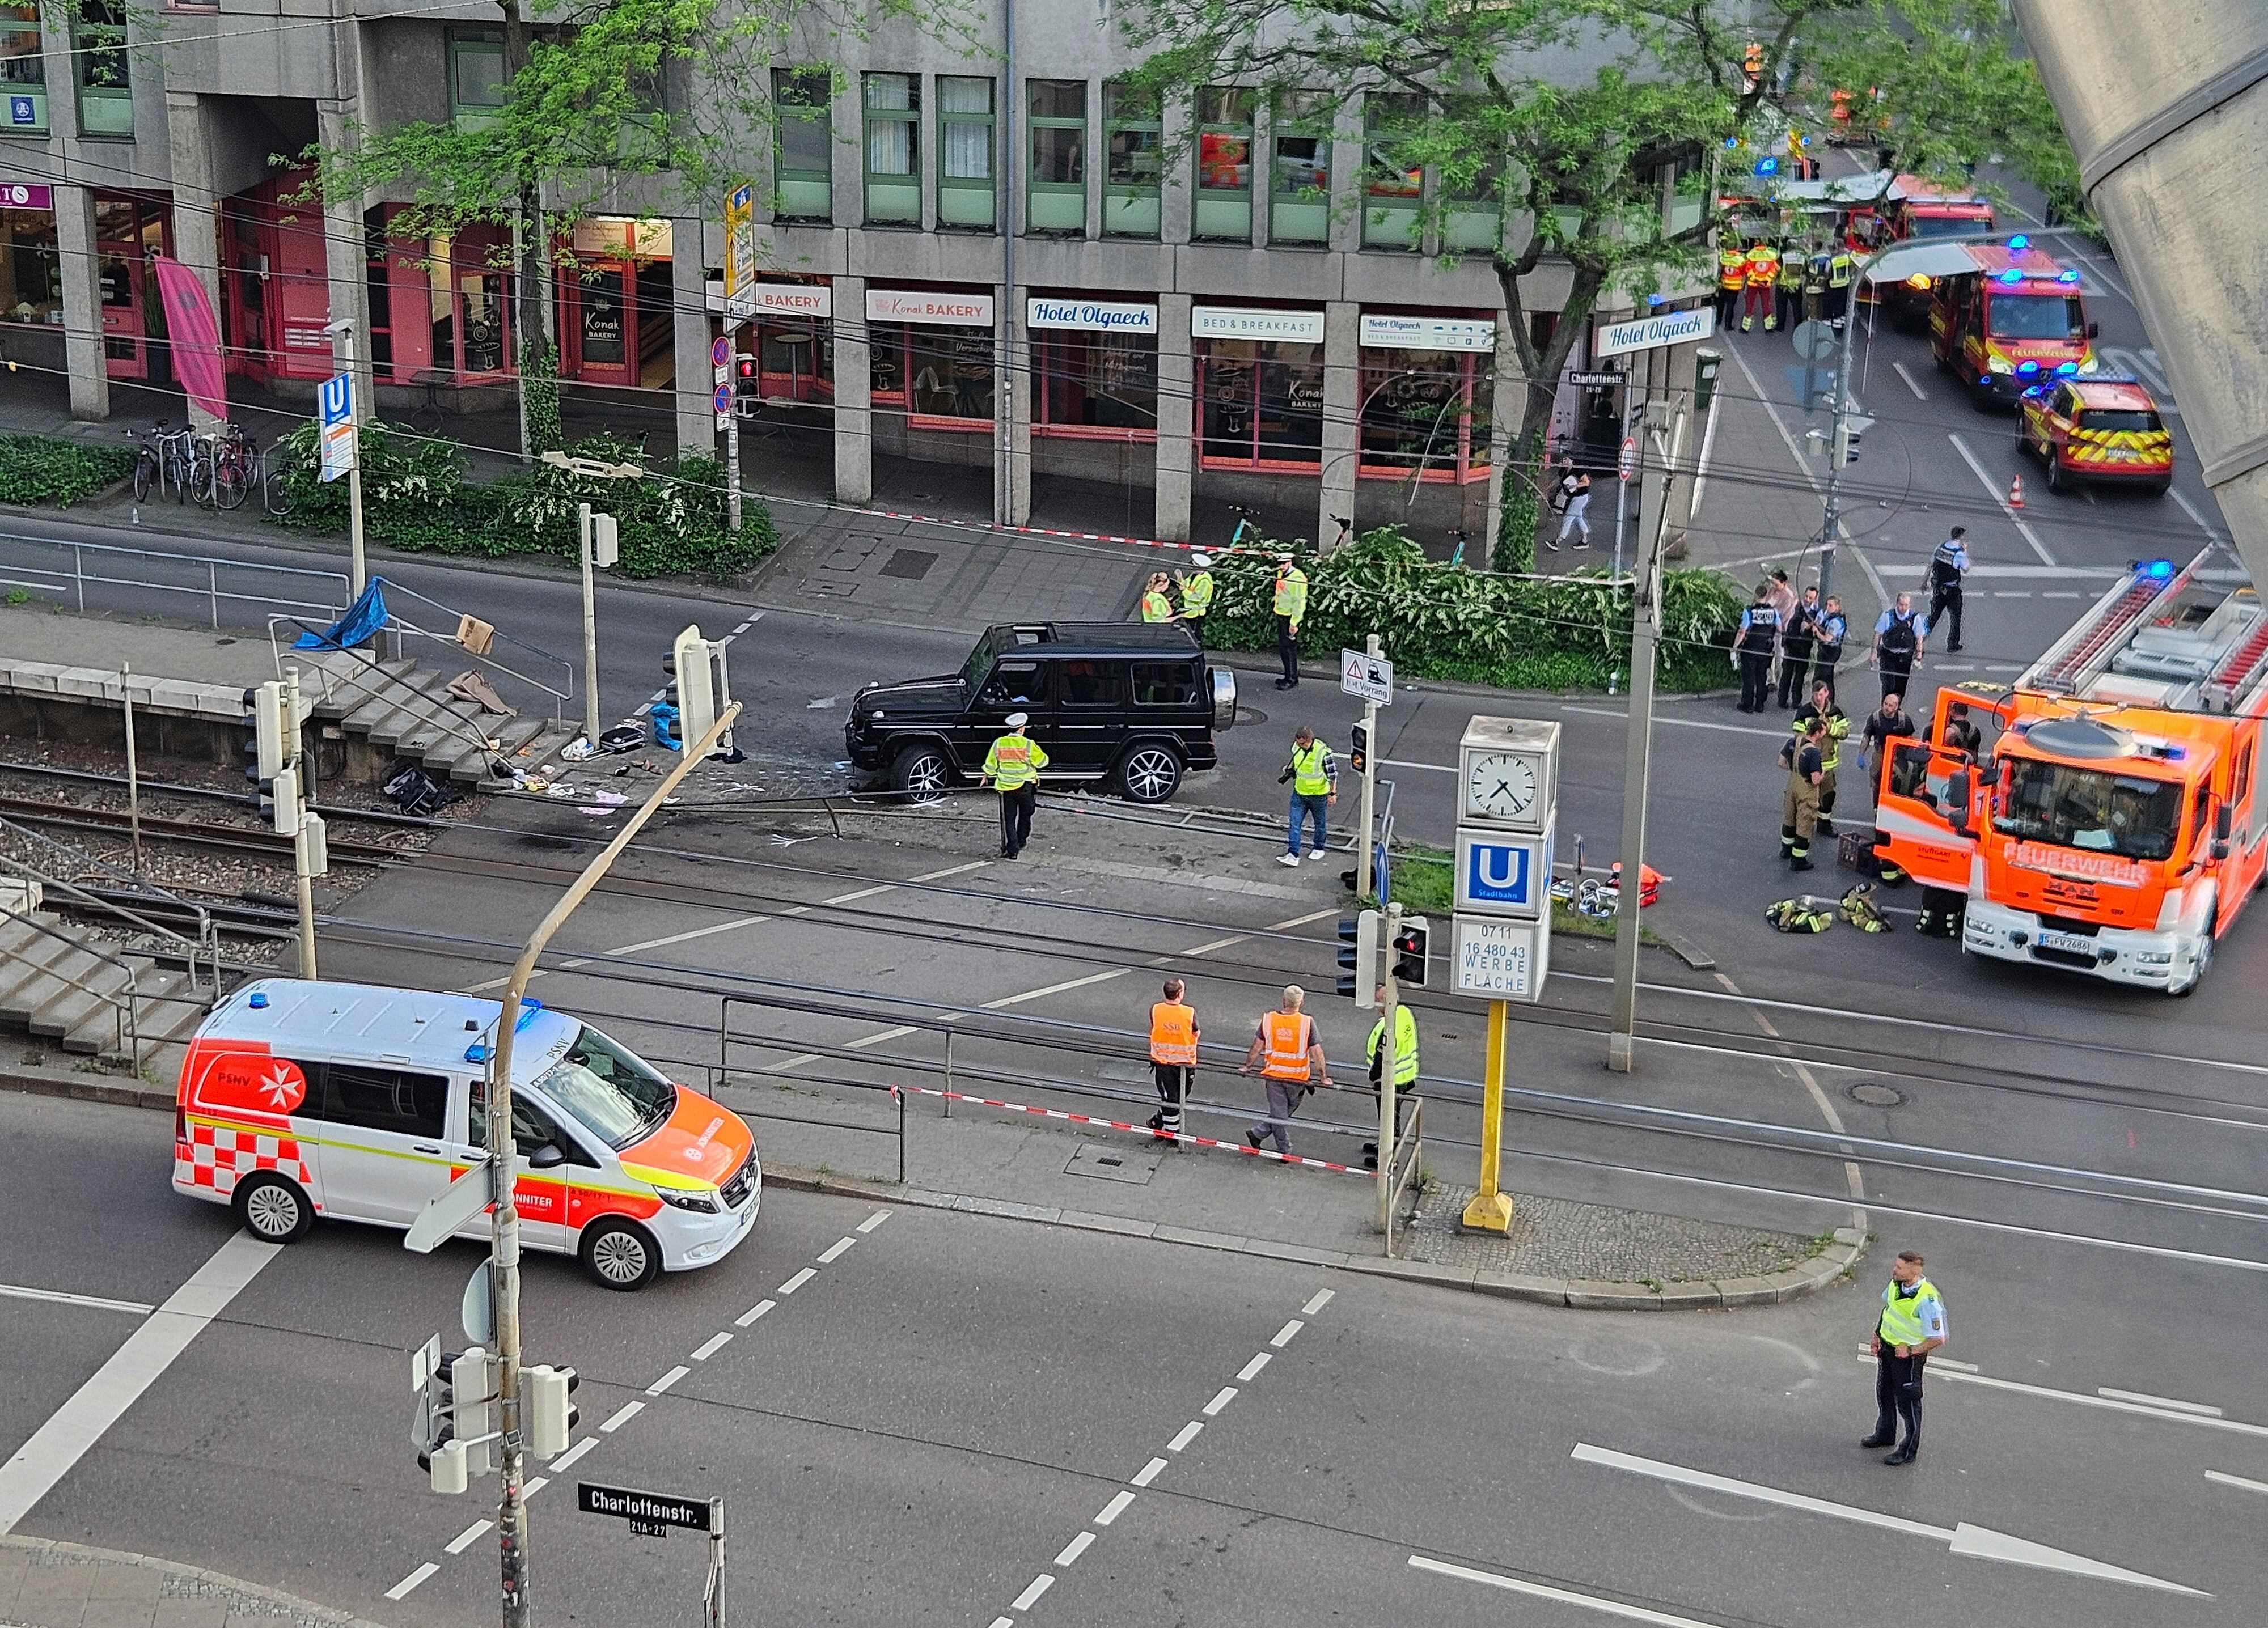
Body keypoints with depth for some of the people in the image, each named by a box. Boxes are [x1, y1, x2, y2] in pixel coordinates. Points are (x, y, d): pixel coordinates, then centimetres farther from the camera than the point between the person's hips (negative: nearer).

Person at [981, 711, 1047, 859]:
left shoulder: (998, 744, -6)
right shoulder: (1028, 745, -14)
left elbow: (991, 764, 6)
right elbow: (1042, 762, -2)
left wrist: (987, 775, 27)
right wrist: (1036, 751, 17)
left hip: (1006, 787, 2)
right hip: (1026, 787, -2)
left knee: (1009, 819, 7)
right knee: (1025, 817, 19)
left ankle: (1012, 850, 2)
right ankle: (1021, 844, 28)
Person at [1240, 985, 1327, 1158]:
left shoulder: (1269, 1019, -5)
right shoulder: (1307, 1022, -11)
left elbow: (1257, 1046, 0)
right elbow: (1316, 1052, -11)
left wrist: (1247, 1066, 13)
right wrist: (1324, 1077, -4)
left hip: (1273, 1074, 1)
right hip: (1298, 1078, -1)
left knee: (1279, 1113, 10)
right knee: (1285, 1112, 17)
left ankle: (1284, 1150, 10)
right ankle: (1258, 1134, 15)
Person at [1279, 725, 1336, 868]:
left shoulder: (1323, 753, -26)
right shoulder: (1297, 747, -8)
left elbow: (1333, 773, -16)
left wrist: (1333, 793, -13)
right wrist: (1289, 771, 6)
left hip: (1318, 795, -5)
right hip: (1299, 792, 5)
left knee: (1320, 823, 16)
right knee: (1295, 824, -2)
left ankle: (1319, 849, 36)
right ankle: (1293, 855, -3)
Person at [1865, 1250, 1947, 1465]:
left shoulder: (1927, 1300, -32)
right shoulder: (1896, 1283, -9)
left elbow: (1938, 1339, -24)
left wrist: (1911, 1351, -21)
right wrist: (1876, 1334, 10)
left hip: (1908, 1356, -8)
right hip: (1887, 1348, 8)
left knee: (1907, 1403, 5)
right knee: (1884, 1394, 25)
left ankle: (1909, 1452, 22)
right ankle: (1885, 1434, 47)